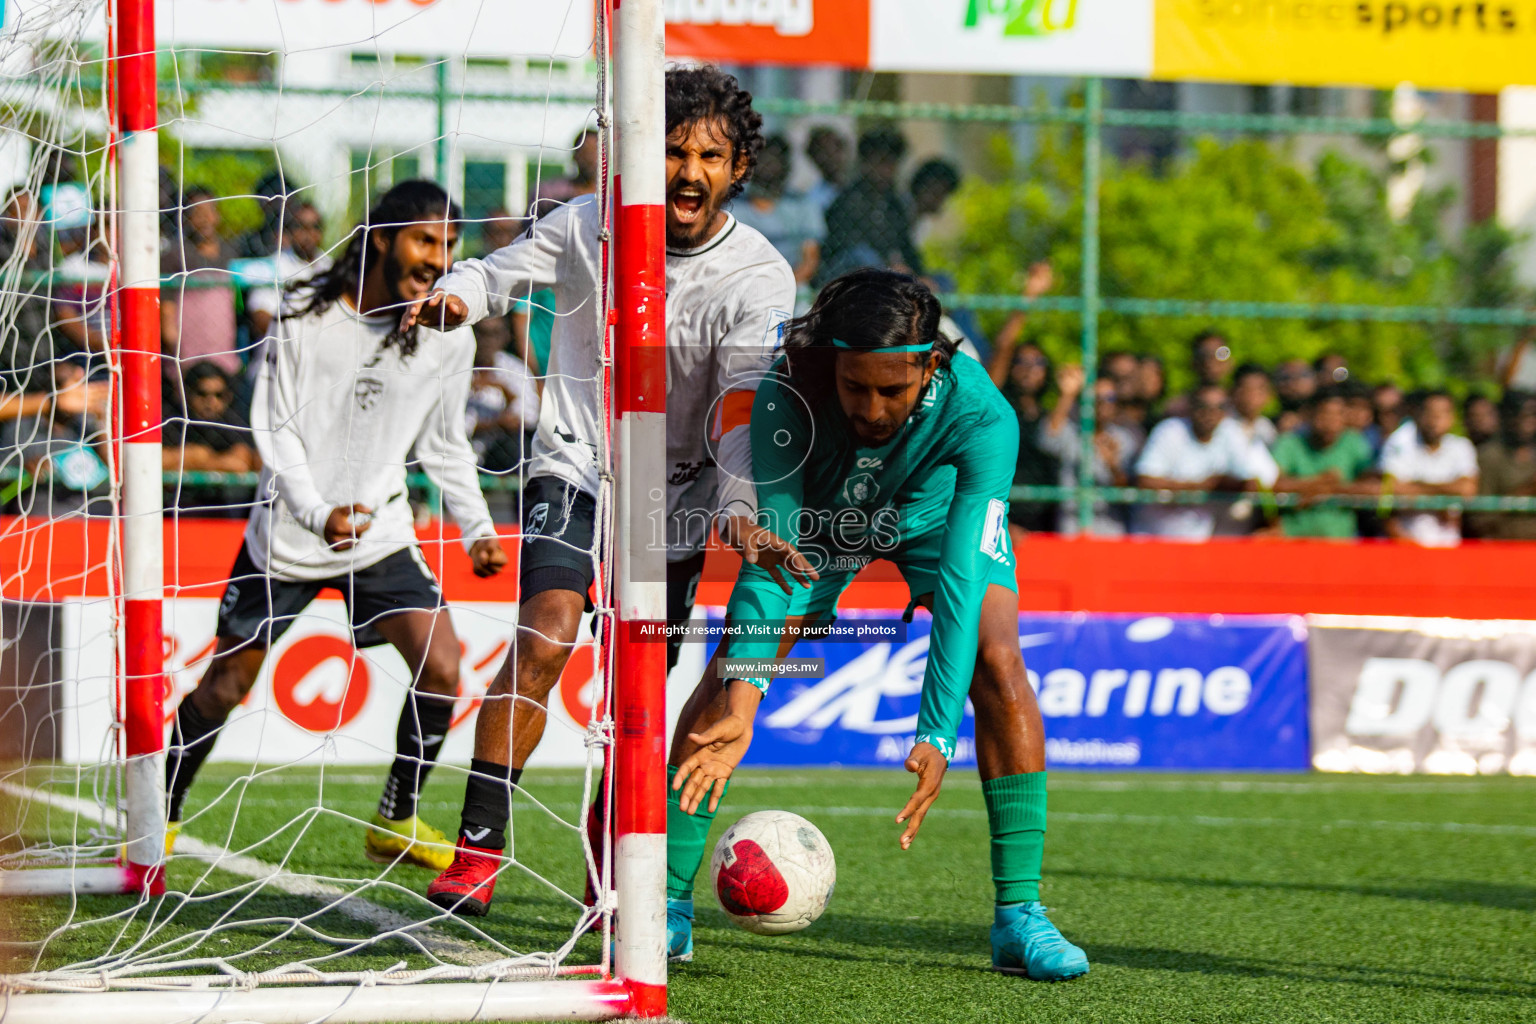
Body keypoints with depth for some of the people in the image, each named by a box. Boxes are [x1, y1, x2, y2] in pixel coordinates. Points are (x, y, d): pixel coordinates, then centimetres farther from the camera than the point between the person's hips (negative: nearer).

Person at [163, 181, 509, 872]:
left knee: (441, 669, -14)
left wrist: (476, 529, 0)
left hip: (382, 533, 2)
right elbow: (275, 428, -8)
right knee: (226, 683, 4)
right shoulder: (306, 315, -10)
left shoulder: (448, 340, -2)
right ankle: (160, 814, 26)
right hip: (287, 534, -2)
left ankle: (396, 823, 5)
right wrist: (318, 514, -21)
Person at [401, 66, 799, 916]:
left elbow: (745, 407, -20)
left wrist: (738, 509, -36)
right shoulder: (589, 228, -6)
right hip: (574, 467, -1)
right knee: (546, 633, -23)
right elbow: (497, 273, 8)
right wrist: (449, 296, -16)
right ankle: (475, 853, -20)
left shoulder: (760, 279, -10)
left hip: (676, 493, 1)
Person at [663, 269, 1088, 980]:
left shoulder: (982, 419, -39)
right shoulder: (787, 392, -37)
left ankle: (1018, 915, -15)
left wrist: (937, 735, -50)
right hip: (822, 514, 1)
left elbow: (959, 577, -43)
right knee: (727, 668, -14)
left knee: (998, 662, -23)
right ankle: (668, 905, -3)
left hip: (938, 515, -1)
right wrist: (742, 700, -48)